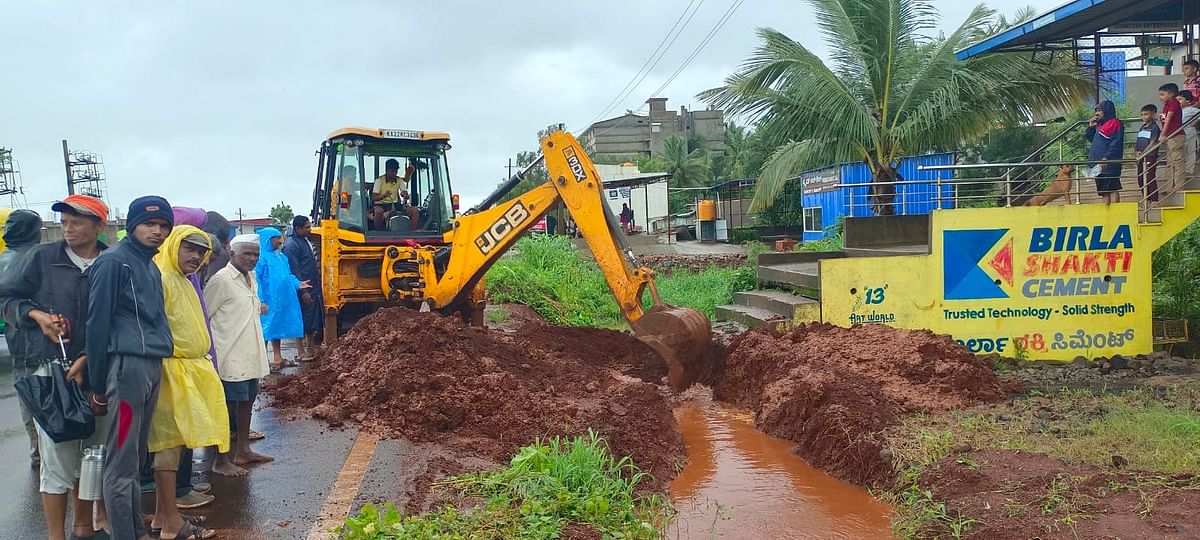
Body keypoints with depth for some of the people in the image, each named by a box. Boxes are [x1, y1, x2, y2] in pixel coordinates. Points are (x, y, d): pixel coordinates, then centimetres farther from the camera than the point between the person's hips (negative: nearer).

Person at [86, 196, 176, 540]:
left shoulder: (150, 266, 19)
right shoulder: (113, 262, -6)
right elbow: (97, 325, -9)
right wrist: (98, 387, -9)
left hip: (152, 368, 9)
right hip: (127, 366, -8)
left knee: (135, 458, 16)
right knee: (121, 465, -4)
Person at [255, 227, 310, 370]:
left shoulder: (281, 256, 14)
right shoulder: (261, 257, -11)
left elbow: (288, 275, 22)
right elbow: (256, 279, -14)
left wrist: (297, 284, 4)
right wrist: (260, 300, -20)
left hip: (282, 299, 8)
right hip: (268, 301, -8)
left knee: (278, 327, 14)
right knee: (267, 328, -5)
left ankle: (278, 358, 22)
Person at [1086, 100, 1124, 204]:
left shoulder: (1114, 123, -8)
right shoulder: (1100, 124, 20)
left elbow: (1116, 143, -17)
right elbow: (1091, 138, 30)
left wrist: (1107, 158, -25)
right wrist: (1091, 127, 14)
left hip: (1109, 164, -10)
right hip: (1099, 166, 10)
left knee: (1112, 189, -8)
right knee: (1103, 191, 10)